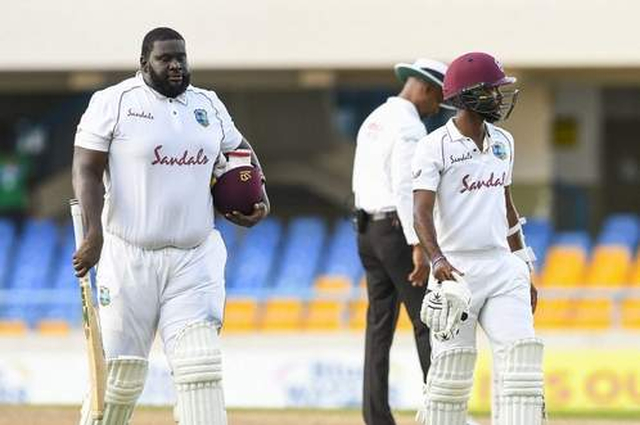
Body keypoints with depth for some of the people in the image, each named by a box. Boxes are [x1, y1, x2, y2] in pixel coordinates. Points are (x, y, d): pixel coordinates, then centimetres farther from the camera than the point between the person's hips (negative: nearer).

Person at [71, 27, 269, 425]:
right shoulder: (113, 102, -3)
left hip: (194, 260, 3)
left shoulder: (209, 105, 12)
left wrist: (259, 197, 9)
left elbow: (240, 150, 28)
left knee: (202, 364, -11)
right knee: (121, 375, -1)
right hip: (129, 258, -3)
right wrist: (94, 231, -22)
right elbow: (87, 169, -8)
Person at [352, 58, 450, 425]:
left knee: (380, 326, 8)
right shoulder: (409, 126, -12)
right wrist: (418, 246, -23)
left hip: (368, 229, 9)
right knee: (427, 322, -8)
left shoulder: (373, 121, 16)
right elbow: (406, 189, -20)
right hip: (397, 229, -9)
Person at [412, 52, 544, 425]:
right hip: (456, 271, -5)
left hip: (502, 268, 5)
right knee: (452, 374, -2)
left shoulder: (502, 142, 11)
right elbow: (422, 212, -19)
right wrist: (437, 259, -36)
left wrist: (525, 274, 21)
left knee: (521, 356, -9)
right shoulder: (435, 147, -9)